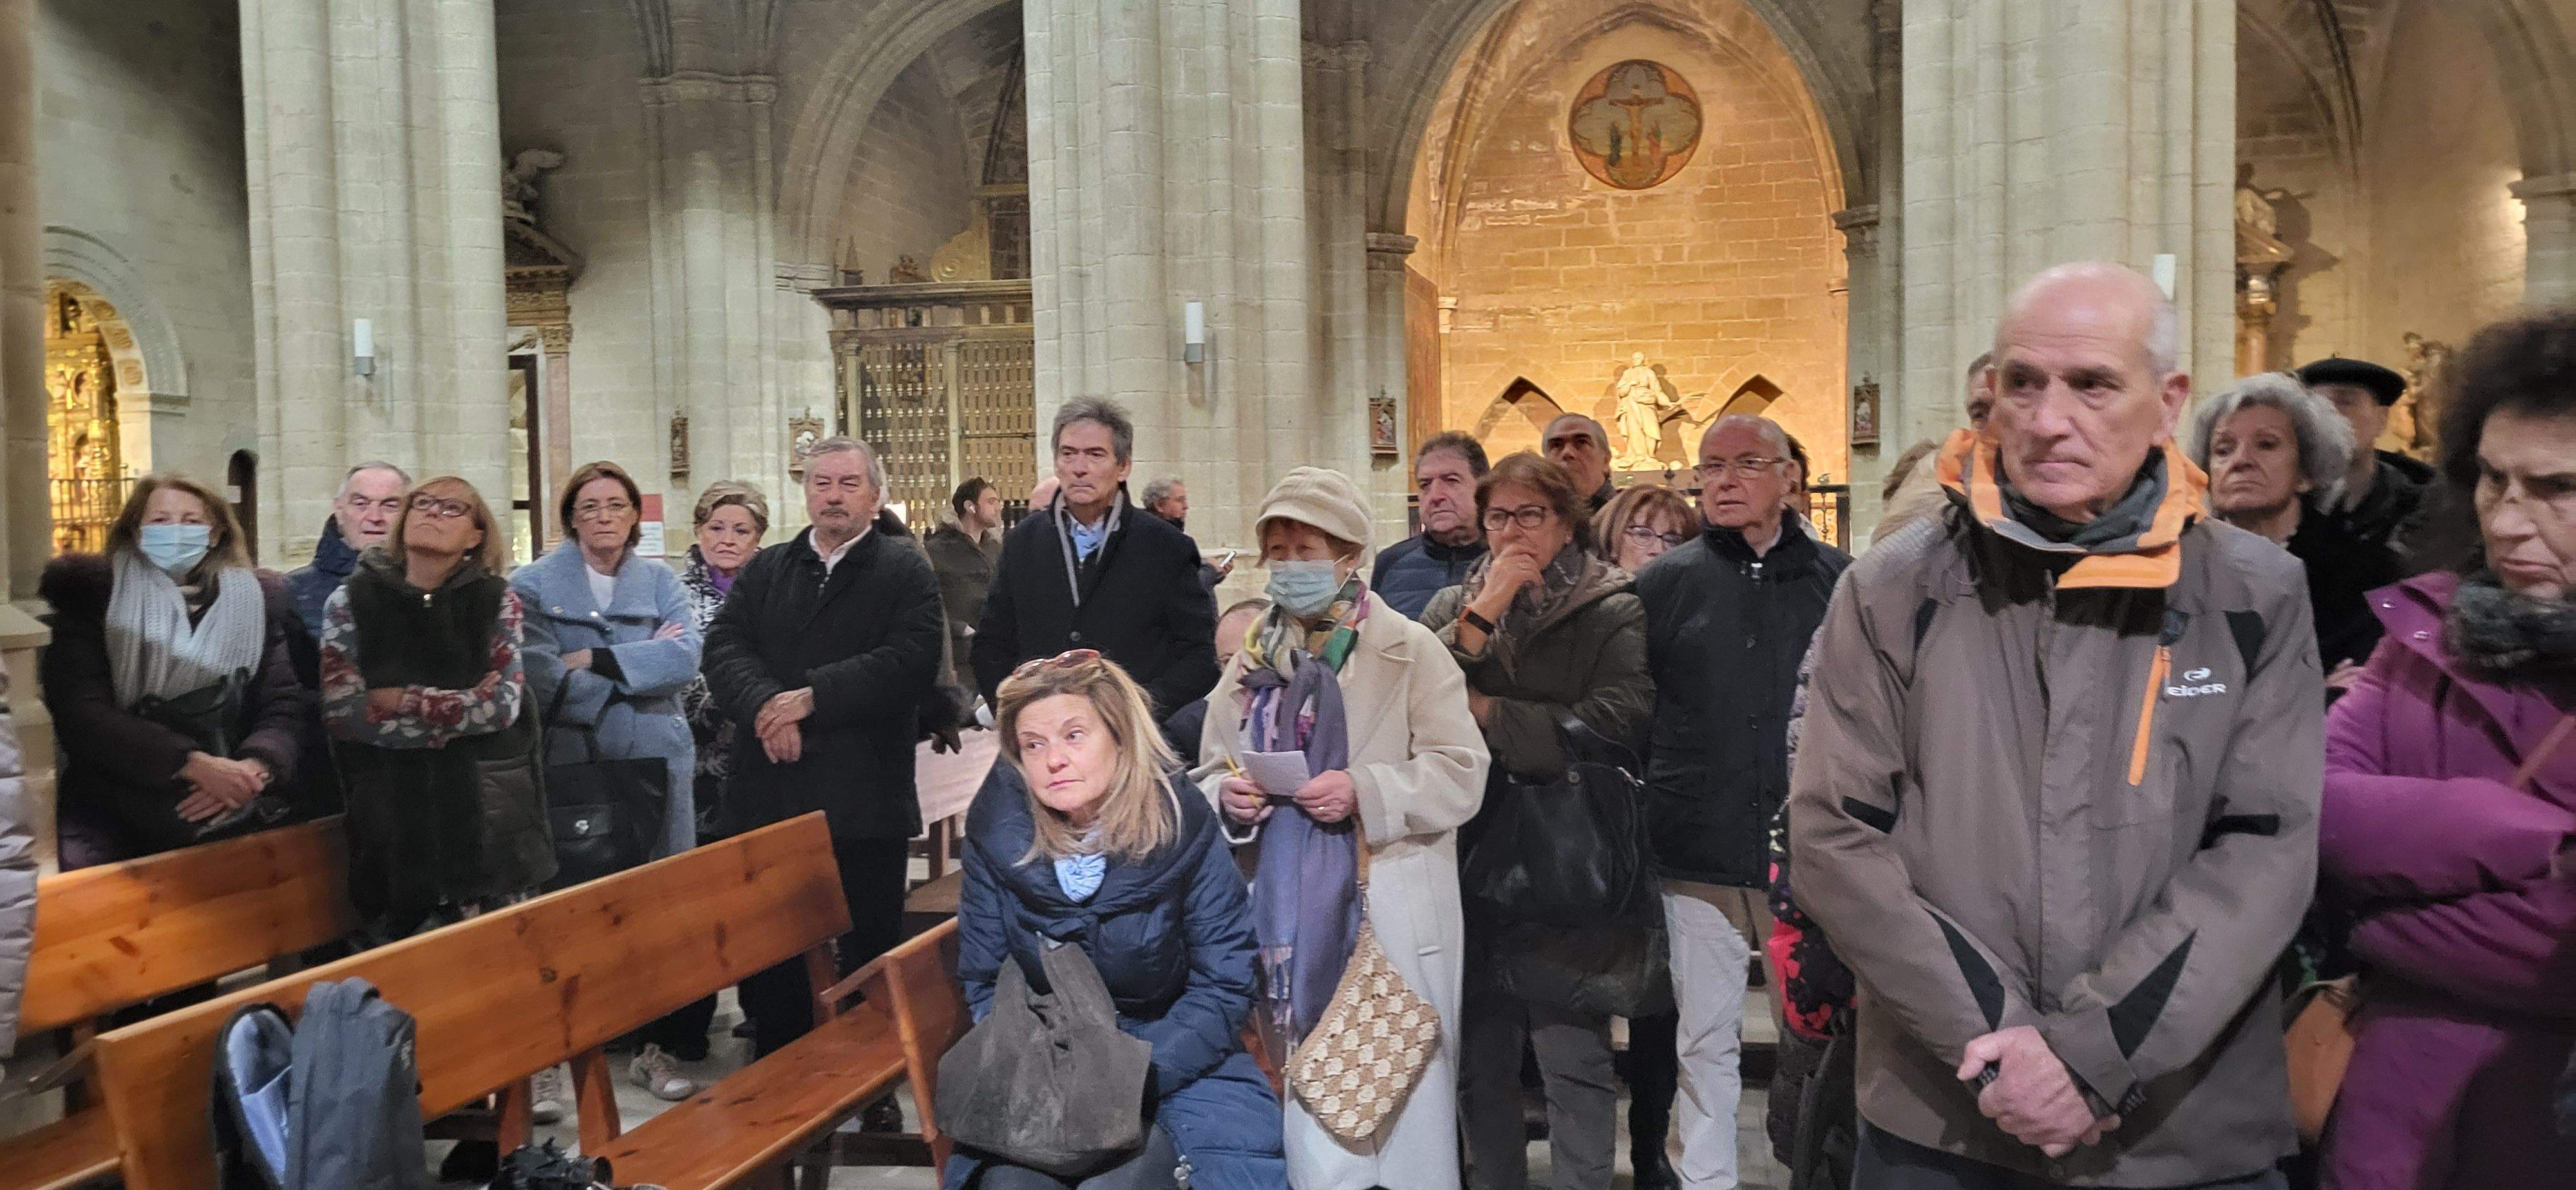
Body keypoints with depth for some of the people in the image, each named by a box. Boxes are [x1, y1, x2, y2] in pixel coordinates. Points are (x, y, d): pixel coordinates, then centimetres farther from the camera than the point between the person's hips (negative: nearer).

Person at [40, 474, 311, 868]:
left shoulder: (260, 599, 13)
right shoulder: (87, 591, 7)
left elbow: (288, 703, 4)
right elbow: (81, 710, -5)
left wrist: (254, 767, -18)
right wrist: (192, 763, -19)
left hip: (236, 807, 2)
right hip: (116, 797, -2)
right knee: (71, 867, -30)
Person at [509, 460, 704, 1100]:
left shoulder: (661, 582, 11)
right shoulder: (533, 584, 3)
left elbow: (685, 658, -6)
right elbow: (538, 675, -12)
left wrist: (593, 660, -12)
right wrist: (645, 662, -8)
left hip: (655, 761, 2)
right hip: (571, 765, -2)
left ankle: (654, 1045, 11)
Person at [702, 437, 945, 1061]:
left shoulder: (905, 570, 0)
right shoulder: (764, 570, 13)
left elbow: (912, 663, -13)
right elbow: (723, 647, 1)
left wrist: (814, 697, -17)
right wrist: (766, 705, -18)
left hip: (866, 799, -3)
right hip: (768, 797, 4)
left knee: (870, 952, 7)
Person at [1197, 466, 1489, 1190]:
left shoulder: (1410, 650, -1)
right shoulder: (1254, 661, 14)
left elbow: (1461, 773, -7)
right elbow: (1211, 772, 16)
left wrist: (1365, 792, -20)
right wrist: (1227, 797, -6)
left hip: (1390, 913, -4)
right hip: (1289, 916, 4)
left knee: (1400, 1100, 0)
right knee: (1309, 1101, 9)